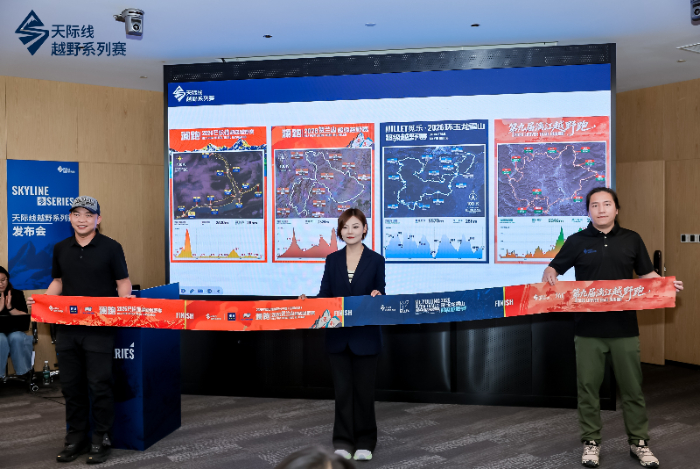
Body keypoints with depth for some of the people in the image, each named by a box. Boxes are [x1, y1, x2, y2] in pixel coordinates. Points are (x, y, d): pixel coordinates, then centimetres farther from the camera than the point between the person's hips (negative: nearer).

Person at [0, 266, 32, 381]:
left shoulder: (17, 294, 7)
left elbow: (25, 318, 2)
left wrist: (10, 307, -13)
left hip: (15, 332, 2)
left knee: (17, 338, -34)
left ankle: (25, 373, -22)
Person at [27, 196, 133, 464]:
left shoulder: (111, 247, -3)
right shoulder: (61, 249, 11)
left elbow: (123, 282, -1)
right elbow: (58, 281, 18)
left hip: (100, 328, -5)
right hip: (67, 327, 5)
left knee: (99, 385, -1)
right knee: (71, 385, 11)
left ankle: (101, 440, 13)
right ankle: (76, 439, 25)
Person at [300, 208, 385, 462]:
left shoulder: (375, 260, -1)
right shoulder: (332, 260, 6)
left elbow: (380, 294, 1)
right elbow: (324, 295, 4)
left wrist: (377, 296, -22)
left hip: (365, 336, -2)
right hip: (338, 336, 2)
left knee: (363, 389, 7)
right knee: (342, 389, 8)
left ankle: (365, 442, 23)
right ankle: (343, 442, 20)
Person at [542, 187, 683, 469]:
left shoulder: (632, 240, 6)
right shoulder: (577, 241, 2)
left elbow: (647, 274, 11)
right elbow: (554, 268, 4)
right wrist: (549, 275, -18)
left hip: (624, 328, 1)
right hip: (588, 329, -1)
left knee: (632, 388, 9)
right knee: (588, 388, 7)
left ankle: (639, 442, 26)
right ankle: (591, 442, 21)